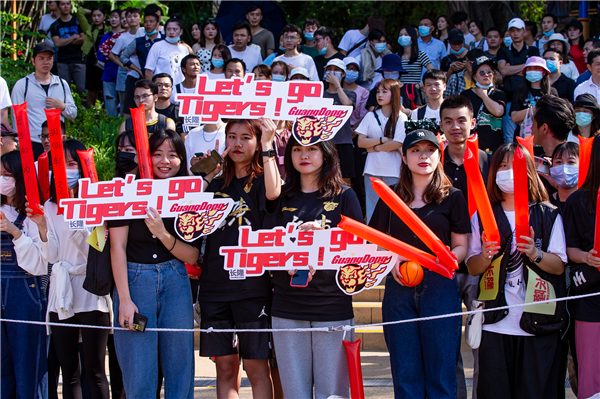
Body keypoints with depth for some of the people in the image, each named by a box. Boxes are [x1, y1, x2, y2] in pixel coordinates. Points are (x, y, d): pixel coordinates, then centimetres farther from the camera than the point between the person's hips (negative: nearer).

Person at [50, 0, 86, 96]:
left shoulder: (78, 22, 9)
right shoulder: (55, 26, 11)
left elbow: (84, 40, -3)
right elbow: (57, 43, -3)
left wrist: (65, 41, -3)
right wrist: (74, 37, -1)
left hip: (78, 61, -1)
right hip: (62, 62, 1)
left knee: (82, 89, -10)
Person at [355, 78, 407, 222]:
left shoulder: (401, 118, 1)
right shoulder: (370, 116, 10)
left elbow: (397, 144, -9)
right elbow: (360, 142, 1)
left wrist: (374, 148, -3)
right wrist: (383, 140, -8)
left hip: (392, 172, -3)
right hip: (372, 170, 3)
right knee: (372, 207, 2)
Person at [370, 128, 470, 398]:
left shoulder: (452, 198, 6)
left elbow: (461, 248, 4)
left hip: (439, 287, -2)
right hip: (399, 288, 2)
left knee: (441, 375, -1)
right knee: (405, 375, 4)